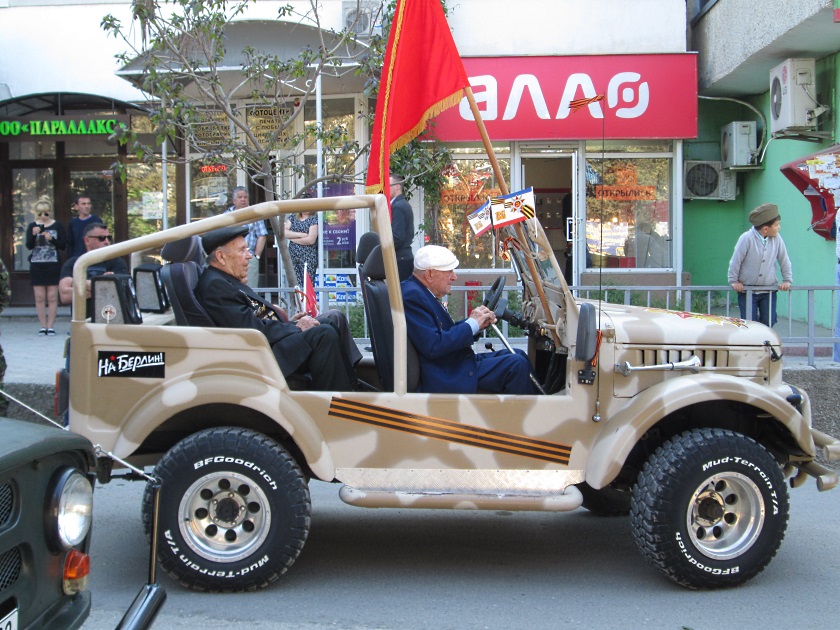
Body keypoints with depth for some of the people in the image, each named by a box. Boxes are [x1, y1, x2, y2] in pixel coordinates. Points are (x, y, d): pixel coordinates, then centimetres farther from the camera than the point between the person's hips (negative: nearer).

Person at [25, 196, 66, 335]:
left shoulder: (57, 226, 3)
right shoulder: (32, 226, 6)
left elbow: (64, 245, 0)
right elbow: (29, 246, -1)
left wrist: (51, 239, -15)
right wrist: (34, 235, -19)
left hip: (53, 265, -1)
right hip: (36, 265, 1)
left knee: (52, 297, -2)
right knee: (39, 298, 1)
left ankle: (50, 326, 3)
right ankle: (43, 326, 7)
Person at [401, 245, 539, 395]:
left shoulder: (421, 291, 11)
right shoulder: (412, 295, -20)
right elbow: (433, 346, -27)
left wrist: (478, 322, 0)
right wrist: (471, 324, -16)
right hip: (446, 378, -11)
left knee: (519, 355, 12)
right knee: (516, 365, -15)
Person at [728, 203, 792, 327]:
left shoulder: (777, 239, -5)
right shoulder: (747, 238, -16)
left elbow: (784, 260, 7)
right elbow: (736, 260, -8)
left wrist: (787, 280, 7)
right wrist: (733, 281, -4)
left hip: (769, 290, 3)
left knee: (768, 322, 2)